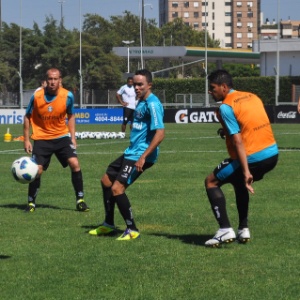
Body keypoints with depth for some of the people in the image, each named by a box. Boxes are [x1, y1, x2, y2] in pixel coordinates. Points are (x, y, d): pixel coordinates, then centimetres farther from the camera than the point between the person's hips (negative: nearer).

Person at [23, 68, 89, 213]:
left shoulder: (67, 96, -11)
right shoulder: (36, 96, -14)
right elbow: (27, 117, 0)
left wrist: (73, 137, 2)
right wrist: (26, 140, -3)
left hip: (62, 136, 1)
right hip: (42, 138, -1)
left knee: (75, 164, -14)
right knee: (37, 170, -8)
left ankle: (80, 200, -2)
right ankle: (31, 203, 12)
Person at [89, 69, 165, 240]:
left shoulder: (152, 104, -18)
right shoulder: (141, 102, 12)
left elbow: (160, 133, -26)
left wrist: (143, 157, -28)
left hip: (140, 155, -11)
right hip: (131, 152, 11)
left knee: (117, 188, -18)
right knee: (106, 180, 19)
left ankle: (132, 230, -7)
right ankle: (109, 225, 30)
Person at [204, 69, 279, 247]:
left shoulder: (226, 107, -10)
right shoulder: (252, 97, 14)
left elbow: (238, 141, -16)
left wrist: (246, 172, -19)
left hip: (254, 158, -8)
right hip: (273, 154, 8)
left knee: (211, 182, 7)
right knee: (239, 182, 32)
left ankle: (225, 230, -3)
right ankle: (243, 230, 27)